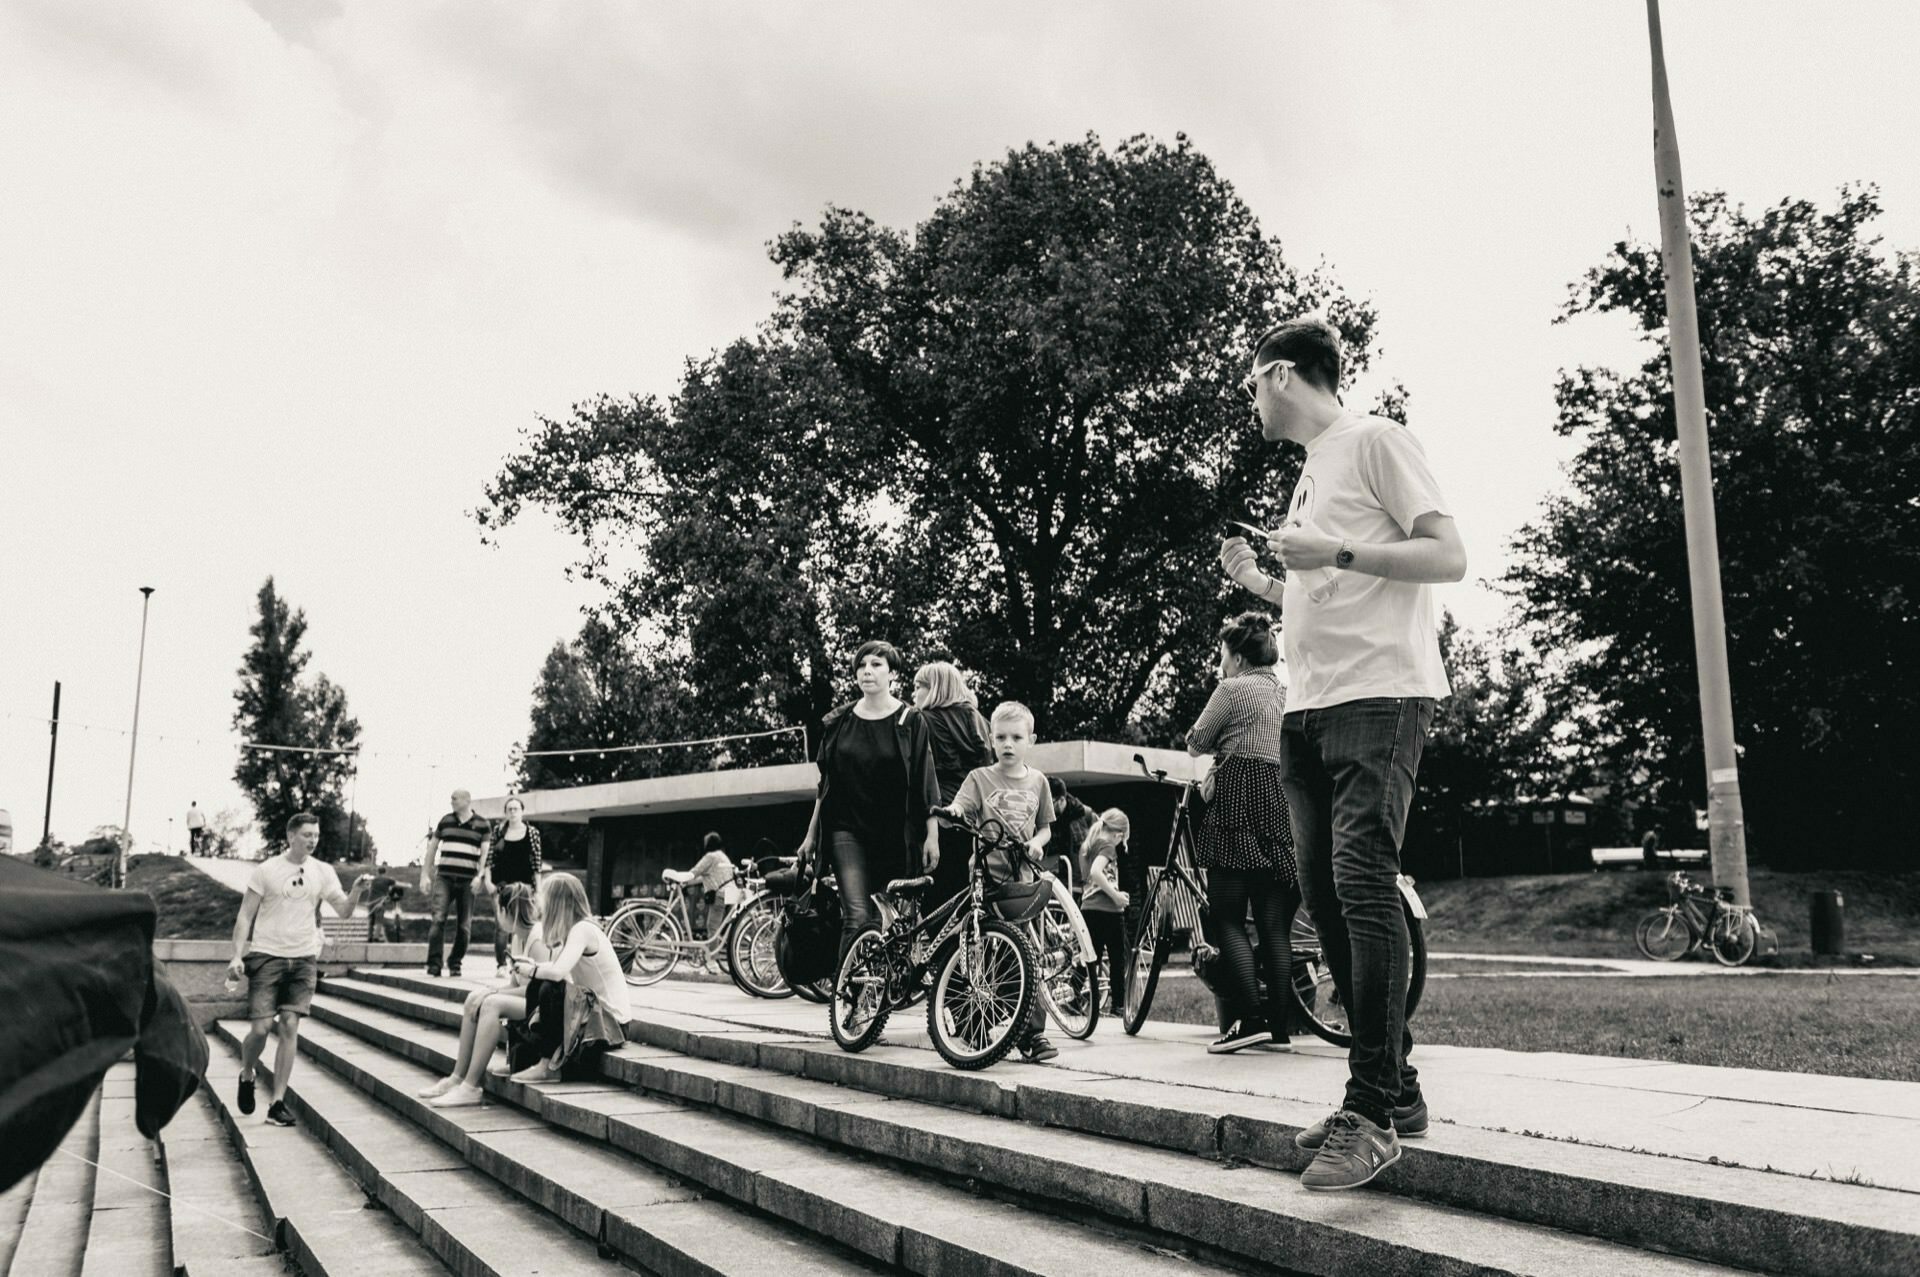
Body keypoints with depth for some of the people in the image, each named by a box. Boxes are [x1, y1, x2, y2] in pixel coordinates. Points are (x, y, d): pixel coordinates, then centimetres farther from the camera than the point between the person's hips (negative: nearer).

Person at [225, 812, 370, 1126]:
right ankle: (246, 1075, 25)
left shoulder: (323, 872, 5)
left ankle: (277, 1101, 2)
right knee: (261, 1027, -6)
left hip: (304, 959, 2)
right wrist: (237, 955, -10)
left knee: (289, 1027, -2)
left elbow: (343, 910, 1)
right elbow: (245, 916, -1)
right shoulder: (266, 870, -3)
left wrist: (357, 892, -19)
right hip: (267, 956, -2)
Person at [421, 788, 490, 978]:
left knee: (464, 925, 4)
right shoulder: (446, 820, 9)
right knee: (439, 919, -12)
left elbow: (485, 853, -2)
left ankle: (455, 963, 17)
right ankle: (434, 963, -9)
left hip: (468, 880, -1)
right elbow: (432, 848, 15)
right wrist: (425, 875, 9)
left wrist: (480, 876, -13)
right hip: (444, 877, 1)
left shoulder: (482, 824, 2)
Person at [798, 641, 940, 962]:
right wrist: (811, 834, 13)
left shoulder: (911, 721, 1)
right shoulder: (838, 722, 9)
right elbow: (825, 783, 14)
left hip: (896, 835, -1)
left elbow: (926, 783, -1)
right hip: (847, 830, 1)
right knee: (858, 917, -15)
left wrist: (932, 836, -6)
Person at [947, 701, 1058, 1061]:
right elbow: (960, 808, -11)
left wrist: (1036, 842, -2)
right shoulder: (980, 778, 4)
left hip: (1024, 875, 2)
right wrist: (950, 812, -33)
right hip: (988, 875, -2)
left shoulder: (1037, 781, 12)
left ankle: (1033, 1033, 4)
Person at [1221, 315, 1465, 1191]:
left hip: (1379, 694, -9)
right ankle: (1394, 1091, 14)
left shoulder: (1375, 441, 0)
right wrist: (1263, 584, 15)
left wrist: (1338, 553, -17)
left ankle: (1371, 1113, -13)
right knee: (1325, 896, 6)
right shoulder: (1310, 472, 25)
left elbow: (1450, 558, -9)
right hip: (1309, 707, 9)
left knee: (1362, 883, -17)